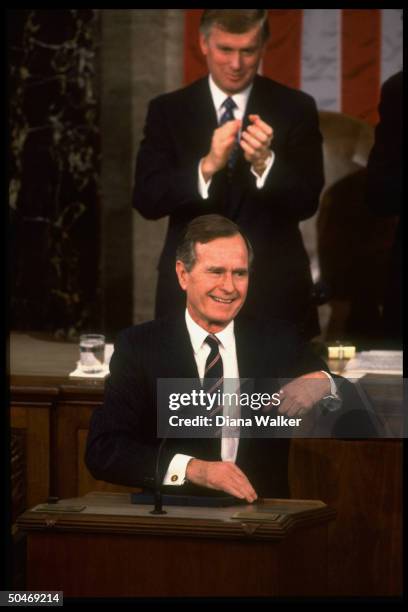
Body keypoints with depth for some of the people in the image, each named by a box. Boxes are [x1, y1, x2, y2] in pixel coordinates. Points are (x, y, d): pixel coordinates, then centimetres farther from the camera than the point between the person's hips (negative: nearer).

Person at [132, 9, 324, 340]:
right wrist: (207, 166, -23)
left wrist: (265, 163, -24)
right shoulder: (168, 111, 4)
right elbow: (146, 200, -6)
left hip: (274, 292, 0)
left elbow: (307, 202, -5)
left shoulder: (296, 109, 2)